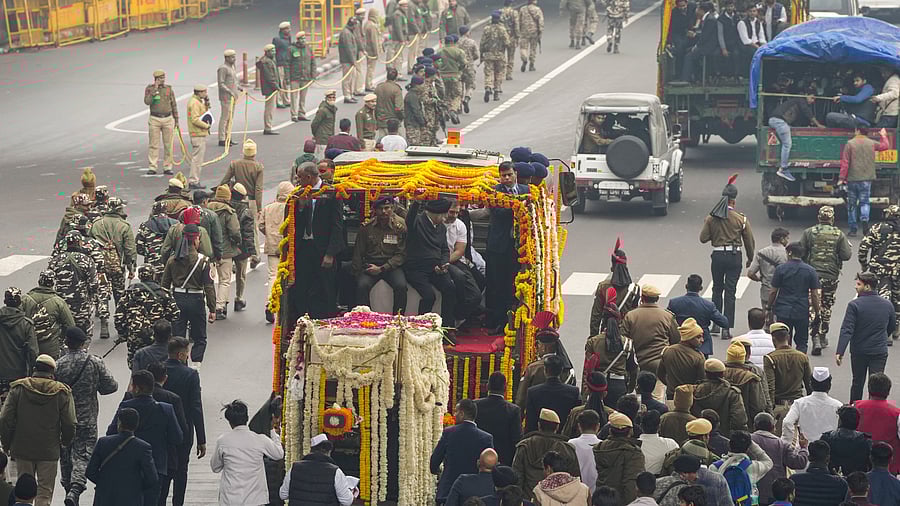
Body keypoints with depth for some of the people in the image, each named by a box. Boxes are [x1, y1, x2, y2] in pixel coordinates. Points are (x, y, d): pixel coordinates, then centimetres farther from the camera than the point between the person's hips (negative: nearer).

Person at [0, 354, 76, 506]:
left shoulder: (18, 388, -6)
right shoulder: (62, 392, -7)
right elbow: (69, 424, -6)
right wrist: (65, 441, 14)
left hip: (22, 448, 1)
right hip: (49, 451, -1)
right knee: (45, 491, 5)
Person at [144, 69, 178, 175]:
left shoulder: (168, 89, 5)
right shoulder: (149, 88, 0)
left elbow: (174, 105, 10)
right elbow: (147, 102, -16)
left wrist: (176, 120, 9)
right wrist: (155, 89, -19)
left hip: (168, 119, 2)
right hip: (154, 119, -2)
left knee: (168, 145, 2)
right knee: (154, 145, -2)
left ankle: (167, 167, 8)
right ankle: (153, 168, 1)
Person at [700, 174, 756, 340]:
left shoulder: (711, 218, -3)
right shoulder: (741, 219, -6)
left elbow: (703, 238, 0)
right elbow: (749, 241, 0)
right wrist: (750, 259, 15)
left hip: (717, 256, 2)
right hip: (734, 257, -2)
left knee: (717, 289, 17)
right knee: (730, 292, 1)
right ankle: (726, 328, -3)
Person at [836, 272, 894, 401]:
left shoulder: (854, 305, -13)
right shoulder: (887, 305, 0)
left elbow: (847, 330, -19)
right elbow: (892, 327, 14)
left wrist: (839, 352, -21)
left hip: (859, 351, -1)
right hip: (880, 351, 1)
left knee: (857, 381, 15)